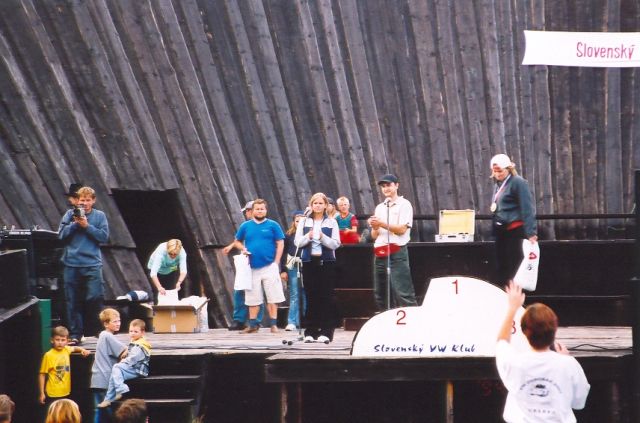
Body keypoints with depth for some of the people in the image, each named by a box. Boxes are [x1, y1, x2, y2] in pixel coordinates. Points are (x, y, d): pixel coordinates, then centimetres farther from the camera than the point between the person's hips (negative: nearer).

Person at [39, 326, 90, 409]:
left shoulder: (66, 350, 4)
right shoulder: (48, 355, -12)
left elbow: (74, 348, 29)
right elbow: (42, 375, -8)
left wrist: (82, 350, 7)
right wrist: (42, 393, -9)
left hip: (65, 393, 6)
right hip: (53, 394, -6)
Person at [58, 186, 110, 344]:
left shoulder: (99, 216, 5)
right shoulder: (70, 214, 8)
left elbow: (104, 236, -4)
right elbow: (62, 234, 1)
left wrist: (87, 226, -10)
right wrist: (75, 223, -10)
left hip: (92, 264, -2)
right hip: (72, 264, 2)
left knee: (95, 297, -11)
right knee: (73, 301, 5)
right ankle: (75, 334, 12)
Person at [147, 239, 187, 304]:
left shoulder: (182, 252, -33)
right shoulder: (160, 252, -41)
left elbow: (183, 270, -36)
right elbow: (153, 273, -44)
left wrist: (179, 282, -54)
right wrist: (159, 287, -58)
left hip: (172, 271, 2)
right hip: (158, 271, -2)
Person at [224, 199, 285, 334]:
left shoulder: (273, 225, 2)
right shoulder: (245, 226, 9)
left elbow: (280, 244, 1)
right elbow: (237, 241, 20)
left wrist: (276, 263, -6)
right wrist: (243, 249, -2)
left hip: (269, 267, -2)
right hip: (252, 267, 3)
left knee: (272, 297, -3)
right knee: (253, 298, 7)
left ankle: (273, 324, 2)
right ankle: (253, 325, 13)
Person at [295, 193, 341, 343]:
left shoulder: (331, 222, 5)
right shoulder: (304, 222, 10)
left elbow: (335, 244, -2)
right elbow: (297, 242, 6)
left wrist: (322, 237, -16)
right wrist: (308, 236, -12)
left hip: (326, 262, -1)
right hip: (309, 261, 1)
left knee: (326, 296, -4)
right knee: (311, 296, 2)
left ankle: (326, 332, -2)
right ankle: (310, 332, 7)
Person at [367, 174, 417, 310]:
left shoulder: (404, 205, 1)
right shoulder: (379, 208, 19)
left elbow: (402, 229, -10)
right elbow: (374, 236, 18)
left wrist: (382, 224, -16)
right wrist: (375, 227, -4)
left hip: (397, 252, -7)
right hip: (380, 253, 7)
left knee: (403, 293, -14)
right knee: (380, 294, 7)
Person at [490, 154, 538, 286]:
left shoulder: (518, 182, -10)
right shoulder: (499, 185, 15)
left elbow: (527, 209, -16)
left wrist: (531, 233, -23)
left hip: (515, 231, -8)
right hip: (501, 231, 8)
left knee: (514, 270, -7)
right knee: (501, 267, 10)